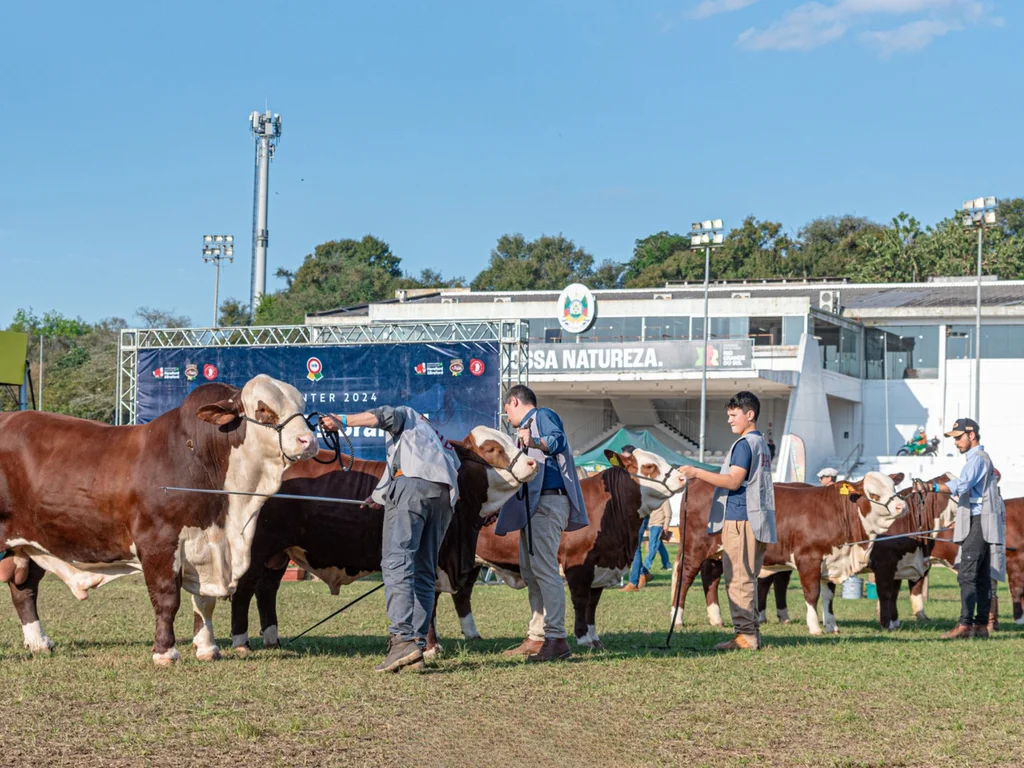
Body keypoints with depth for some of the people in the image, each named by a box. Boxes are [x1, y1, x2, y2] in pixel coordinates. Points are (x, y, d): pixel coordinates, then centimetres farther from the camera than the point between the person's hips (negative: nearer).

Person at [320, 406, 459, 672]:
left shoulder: (406, 416, 27)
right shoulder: (445, 446, 42)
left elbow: (385, 415, 6)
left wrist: (343, 421, -3)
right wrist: (382, 497, 39)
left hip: (411, 482, -7)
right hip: (445, 494, 7)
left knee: (396, 561, -17)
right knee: (424, 572, 10)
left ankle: (402, 640, -33)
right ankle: (418, 645, -1)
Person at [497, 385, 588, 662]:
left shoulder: (542, 416, -1)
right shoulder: (527, 427, 27)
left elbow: (559, 441, -23)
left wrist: (535, 442, -40)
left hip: (548, 502, -11)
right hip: (532, 505, 11)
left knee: (545, 569, -16)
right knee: (531, 572, 12)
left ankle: (556, 639, -20)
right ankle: (537, 637, 16)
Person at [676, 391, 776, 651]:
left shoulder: (744, 444, -10)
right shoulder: (761, 443, 20)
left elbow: (733, 481, -19)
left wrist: (698, 473, -21)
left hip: (740, 519, -10)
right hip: (757, 520, 10)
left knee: (738, 580, -9)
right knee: (747, 579, 13)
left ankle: (745, 635, -10)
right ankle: (751, 633, 15)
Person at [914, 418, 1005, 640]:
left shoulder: (977, 459, -11)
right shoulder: (983, 458, 22)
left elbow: (960, 485, -27)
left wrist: (931, 487, -40)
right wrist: (962, 520, 30)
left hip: (978, 524, -11)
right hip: (980, 524, 11)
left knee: (967, 575, -14)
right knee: (982, 577, 8)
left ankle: (965, 625, -19)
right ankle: (981, 625, 9)